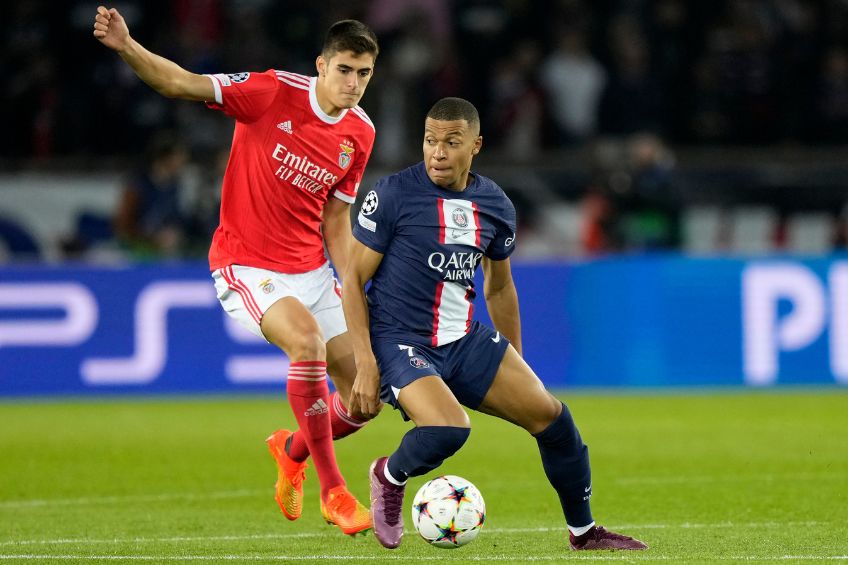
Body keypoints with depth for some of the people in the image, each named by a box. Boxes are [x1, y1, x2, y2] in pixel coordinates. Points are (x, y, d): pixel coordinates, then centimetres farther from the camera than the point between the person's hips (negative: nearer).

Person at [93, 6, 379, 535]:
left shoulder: (360, 134, 0)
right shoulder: (274, 93, -16)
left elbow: (336, 218, 10)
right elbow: (182, 84, -22)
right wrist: (127, 48, -38)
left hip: (310, 269, 6)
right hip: (247, 264, -6)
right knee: (307, 340, -32)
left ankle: (293, 451, 36)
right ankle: (332, 491, -19)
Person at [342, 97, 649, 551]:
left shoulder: (494, 206, 4)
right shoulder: (392, 195, -12)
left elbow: (499, 290, 18)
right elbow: (353, 279, -8)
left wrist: (516, 369, 20)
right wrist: (366, 364, -16)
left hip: (465, 341, 6)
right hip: (399, 340, -6)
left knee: (550, 415, -3)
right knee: (449, 429, -31)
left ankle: (583, 531, 17)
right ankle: (390, 476, 3)